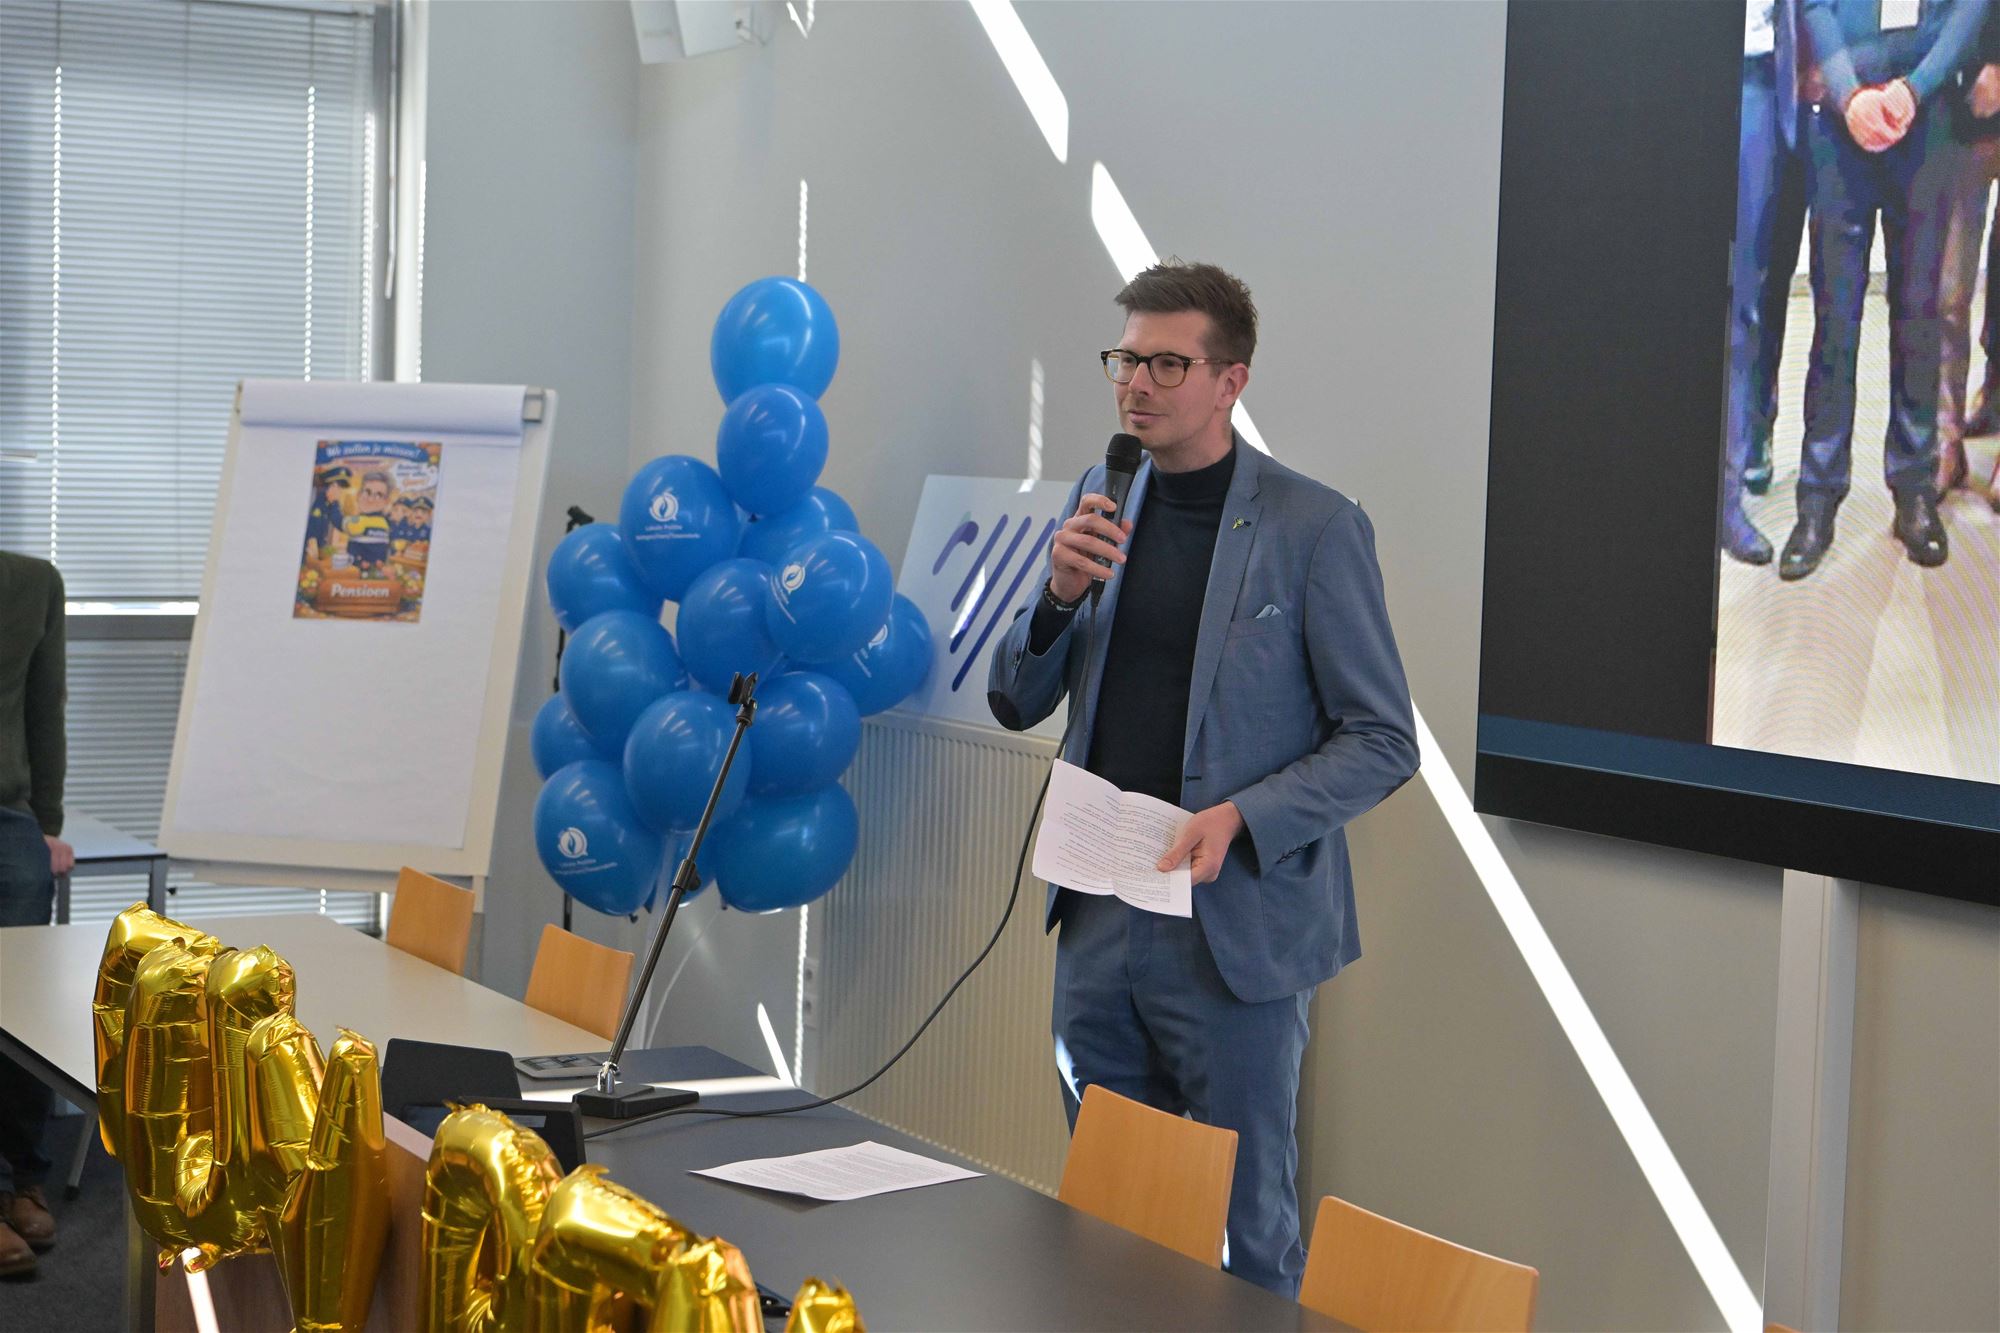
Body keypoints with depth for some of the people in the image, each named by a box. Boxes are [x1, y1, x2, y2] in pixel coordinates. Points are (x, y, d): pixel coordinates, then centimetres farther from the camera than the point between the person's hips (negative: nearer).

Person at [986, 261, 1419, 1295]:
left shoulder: (1314, 527, -8)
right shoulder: (1098, 507, 9)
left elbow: (1383, 742, -7)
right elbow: (1015, 704, 11)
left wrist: (1242, 820, -20)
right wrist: (1061, 592, -7)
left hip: (1234, 928, -5)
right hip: (1098, 919, 5)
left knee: (1246, 1230, 5)